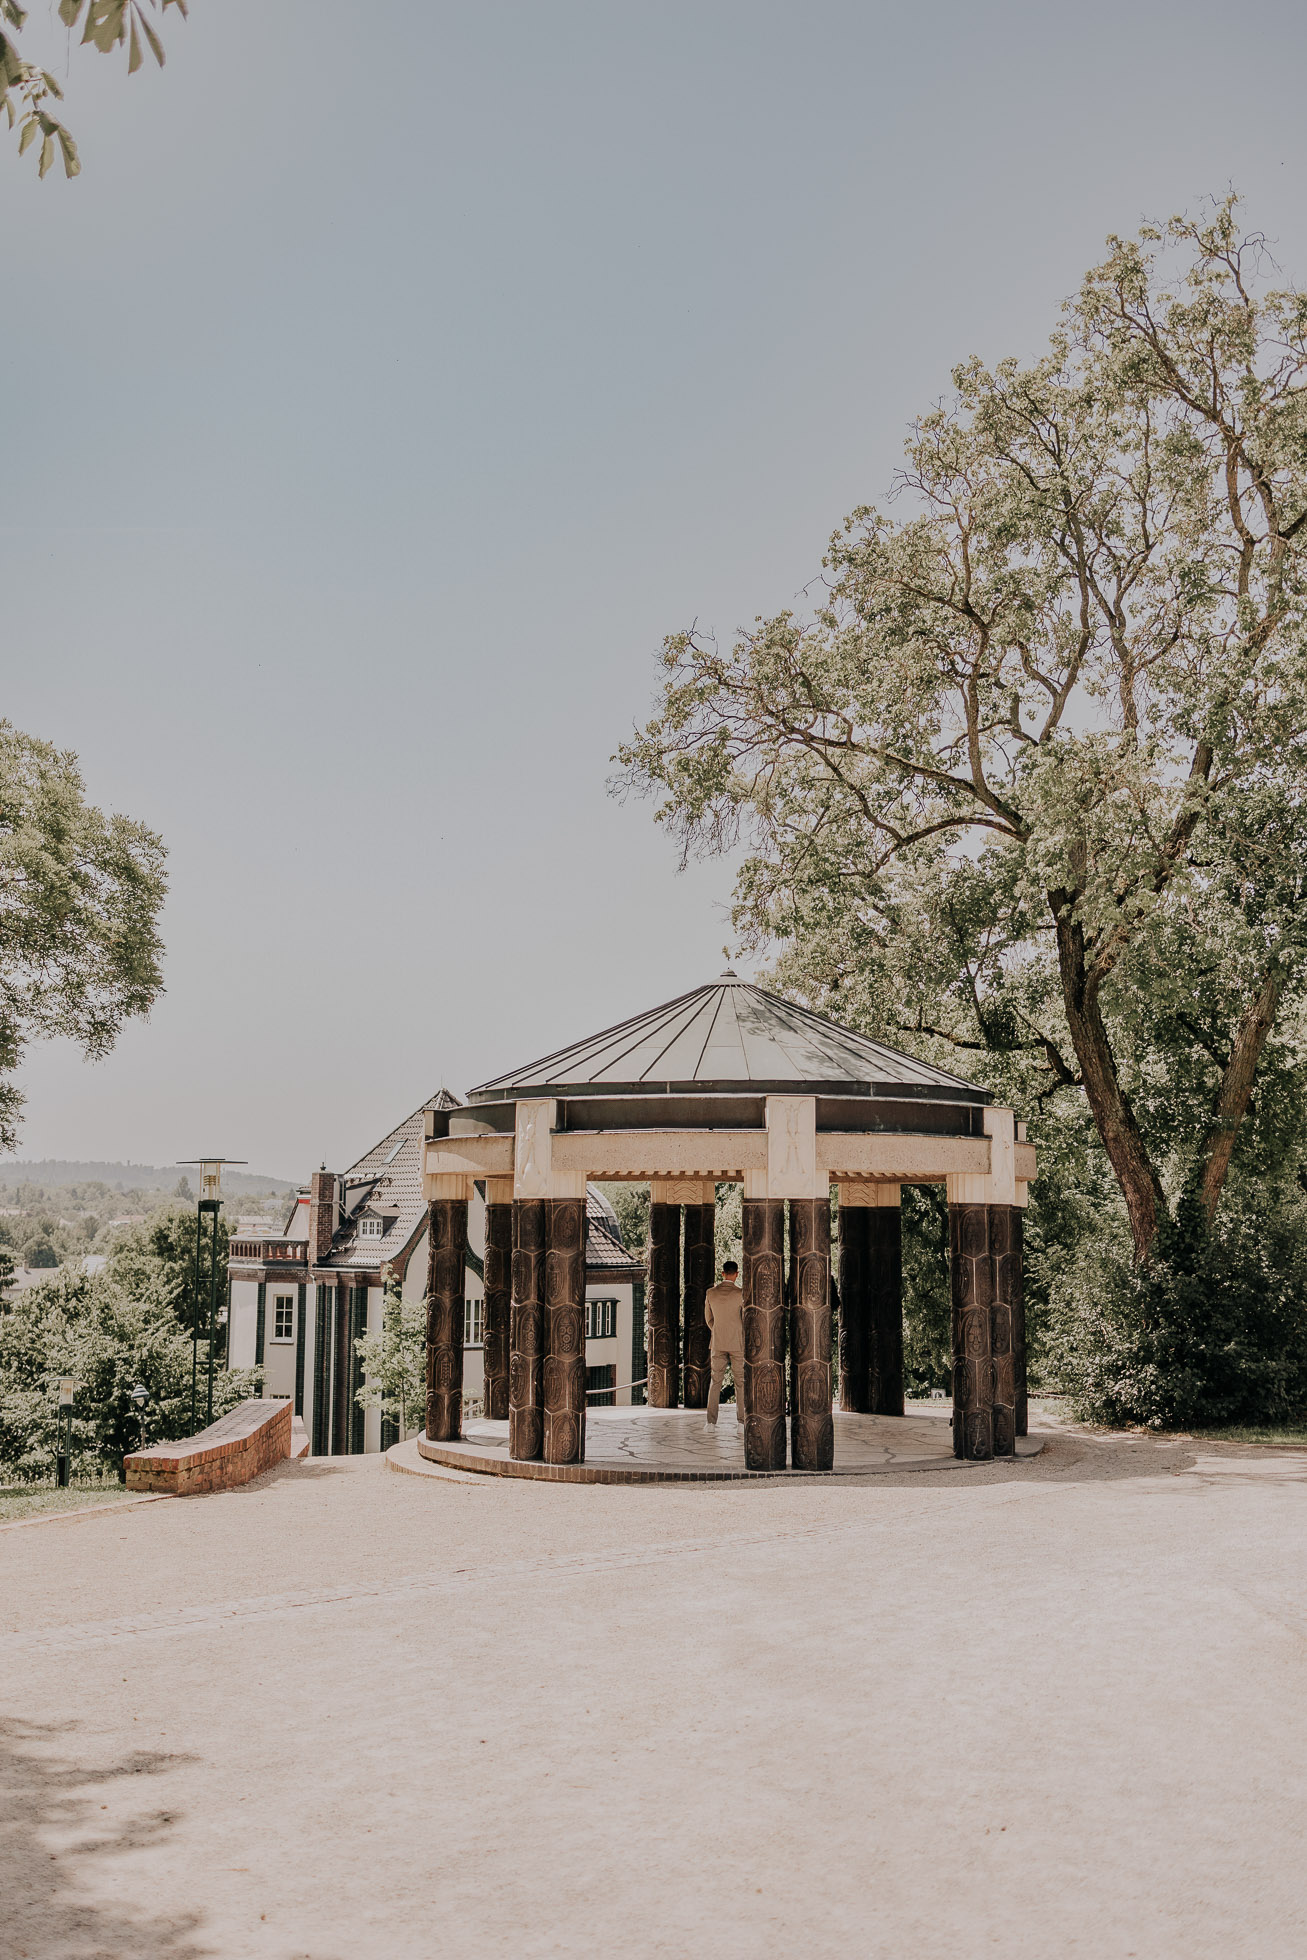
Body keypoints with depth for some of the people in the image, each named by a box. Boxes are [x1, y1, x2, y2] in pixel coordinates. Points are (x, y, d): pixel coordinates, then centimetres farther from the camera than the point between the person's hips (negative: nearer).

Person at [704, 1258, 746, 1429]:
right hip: (737, 1343, -3)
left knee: (716, 1381, 6)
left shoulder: (711, 1293, -1)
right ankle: (741, 1418, 9)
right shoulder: (740, 1294, -12)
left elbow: (708, 1317, 9)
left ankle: (711, 1421, 0)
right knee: (740, 1381, 9)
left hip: (718, 1343, 3)